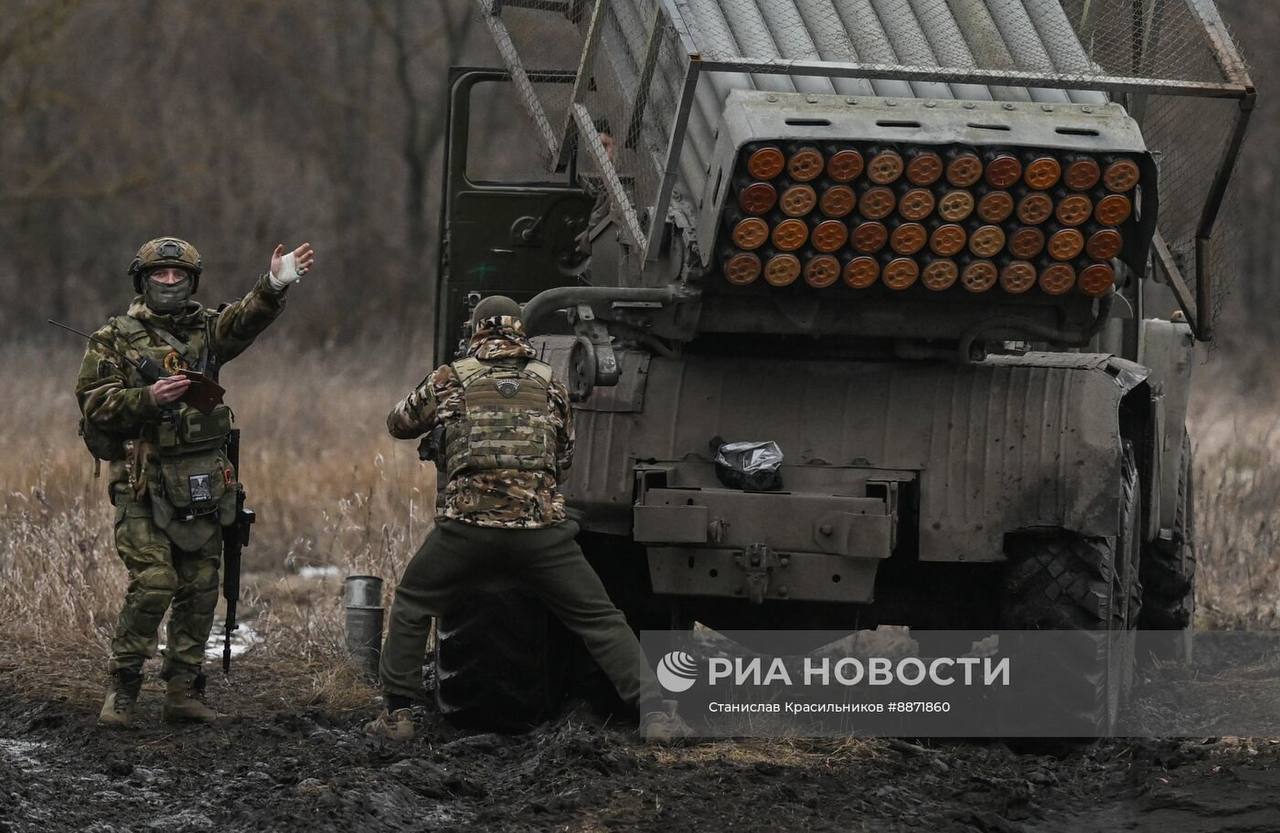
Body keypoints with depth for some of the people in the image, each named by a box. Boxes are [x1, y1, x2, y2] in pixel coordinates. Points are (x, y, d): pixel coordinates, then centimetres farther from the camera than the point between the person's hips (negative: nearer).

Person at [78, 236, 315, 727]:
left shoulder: (206, 329, 11)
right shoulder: (115, 340, 3)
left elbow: (245, 320, -10)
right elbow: (94, 405, -4)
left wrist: (275, 285, -30)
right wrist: (147, 399, -21)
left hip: (202, 484, 4)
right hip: (143, 486, -4)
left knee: (200, 589, 6)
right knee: (153, 584, -14)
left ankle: (184, 691, 14)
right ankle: (122, 688, -3)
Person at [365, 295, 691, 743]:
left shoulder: (451, 379, 9)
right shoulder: (548, 382, 13)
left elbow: (399, 423, 24)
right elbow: (565, 454, 23)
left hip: (468, 526, -1)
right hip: (542, 529, 1)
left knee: (412, 605, 21)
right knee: (600, 619, 7)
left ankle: (397, 714, 15)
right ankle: (655, 714, -4)